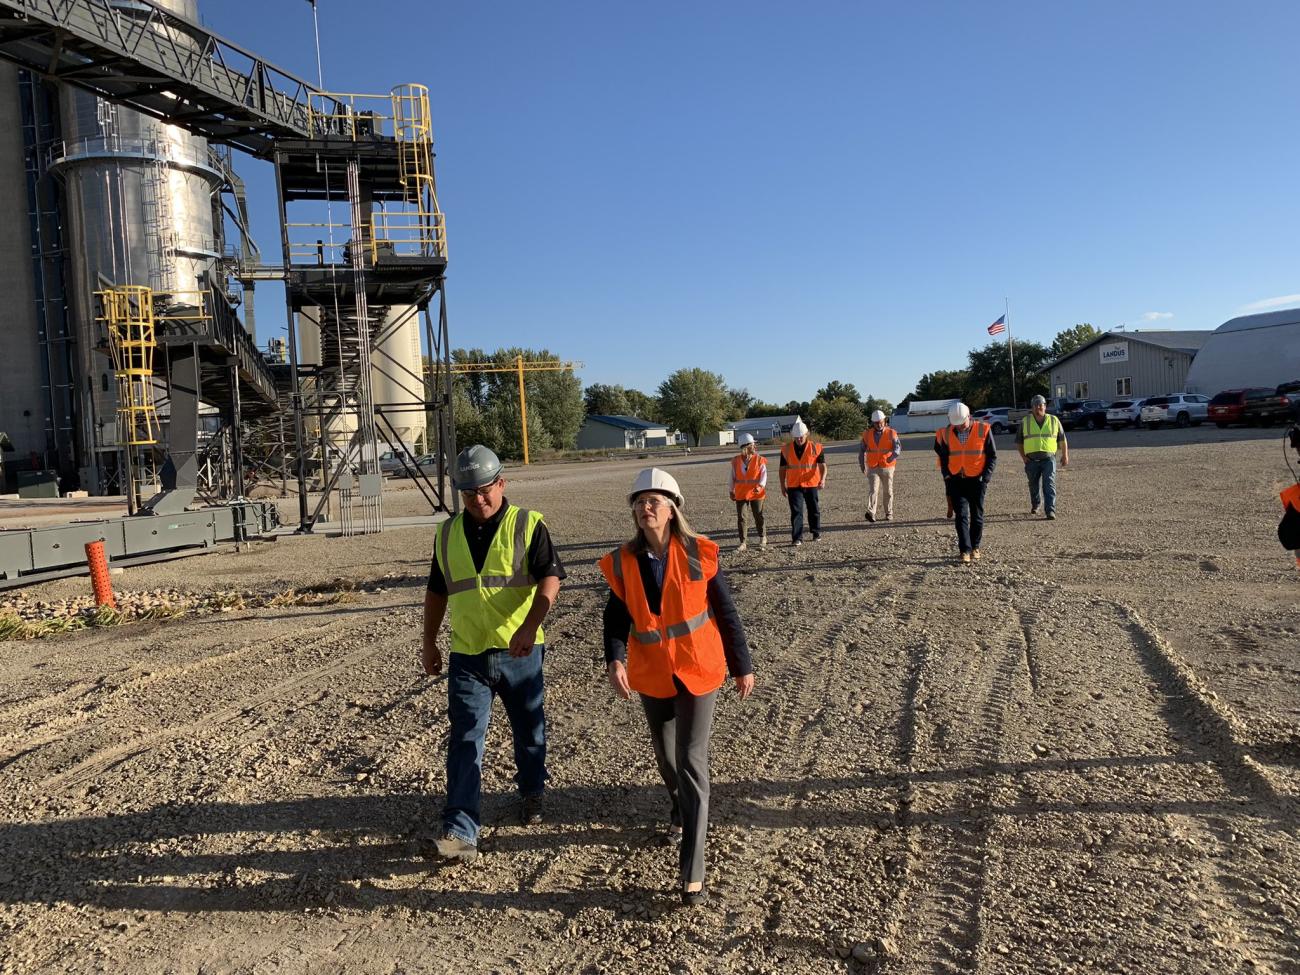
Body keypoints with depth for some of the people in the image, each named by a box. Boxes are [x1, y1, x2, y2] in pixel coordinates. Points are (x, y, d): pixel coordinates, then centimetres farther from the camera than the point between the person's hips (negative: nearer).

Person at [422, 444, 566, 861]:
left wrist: (530, 626, -30)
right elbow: (437, 592, 18)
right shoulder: (448, 534, 8)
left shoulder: (528, 525, -5)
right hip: (467, 654, 2)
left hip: (520, 651, -2)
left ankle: (532, 792, 39)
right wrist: (429, 643, 16)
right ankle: (460, 831, -2)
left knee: (529, 730, 14)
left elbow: (550, 578, -15)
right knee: (464, 740, -3)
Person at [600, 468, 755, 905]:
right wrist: (615, 660, -25)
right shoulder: (623, 562, -6)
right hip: (652, 676, 4)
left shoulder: (697, 554, -13)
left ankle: (692, 872, 0)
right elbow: (616, 618, -6)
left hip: (698, 671, -3)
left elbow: (726, 612, -5)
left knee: (692, 762, -8)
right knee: (666, 756, 21)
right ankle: (679, 810, 54)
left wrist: (742, 666, 0)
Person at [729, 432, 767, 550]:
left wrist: (760, 486, -23)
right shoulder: (736, 461, 0)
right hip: (740, 494, 2)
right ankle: (743, 542, 8)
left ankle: (762, 539, 27)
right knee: (740, 517, 1)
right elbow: (733, 476, 8)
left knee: (758, 517, 6)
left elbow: (763, 474, -7)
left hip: (755, 493, -2)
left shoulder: (759, 459, -5)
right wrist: (732, 491, 11)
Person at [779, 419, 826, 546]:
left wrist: (822, 479, -25)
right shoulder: (786, 449, 0)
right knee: (796, 512, -6)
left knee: (814, 510, 12)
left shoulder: (815, 448, -4)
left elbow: (822, 465, -8)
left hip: (811, 484, 0)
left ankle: (816, 532, 32)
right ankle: (797, 538, -5)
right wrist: (783, 485, 5)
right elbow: (783, 468, 7)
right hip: (794, 486, 0)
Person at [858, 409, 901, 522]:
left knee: (888, 491, 10)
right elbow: (862, 450, 11)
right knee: (873, 490, -15)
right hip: (872, 468, 0)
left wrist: (893, 455, -36)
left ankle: (889, 514, 23)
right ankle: (871, 513, -24)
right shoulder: (867, 434, 1)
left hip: (887, 467, 0)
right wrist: (861, 464, 10)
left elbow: (898, 446, -16)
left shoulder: (891, 433, -3)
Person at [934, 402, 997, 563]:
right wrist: (947, 477, 6)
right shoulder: (946, 434, 0)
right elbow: (943, 458, 14)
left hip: (977, 480, -1)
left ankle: (975, 547, 23)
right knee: (961, 515, -6)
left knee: (977, 515, 8)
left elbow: (992, 456, 1)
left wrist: (985, 477, -7)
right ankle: (965, 550, -6)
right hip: (956, 481, 1)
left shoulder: (983, 430, -5)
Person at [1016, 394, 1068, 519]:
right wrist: (1023, 456, 1)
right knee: (1033, 485, 12)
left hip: (1048, 458, -1)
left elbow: (1062, 439, 14)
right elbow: (1019, 441, 12)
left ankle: (1050, 511, -16)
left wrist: (1065, 455, 9)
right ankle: (1035, 505, 35)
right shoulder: (1025, 422, 8)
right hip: (1032, 460, 2)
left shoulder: (1054, 420, 8)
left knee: (1049, 485, -12)